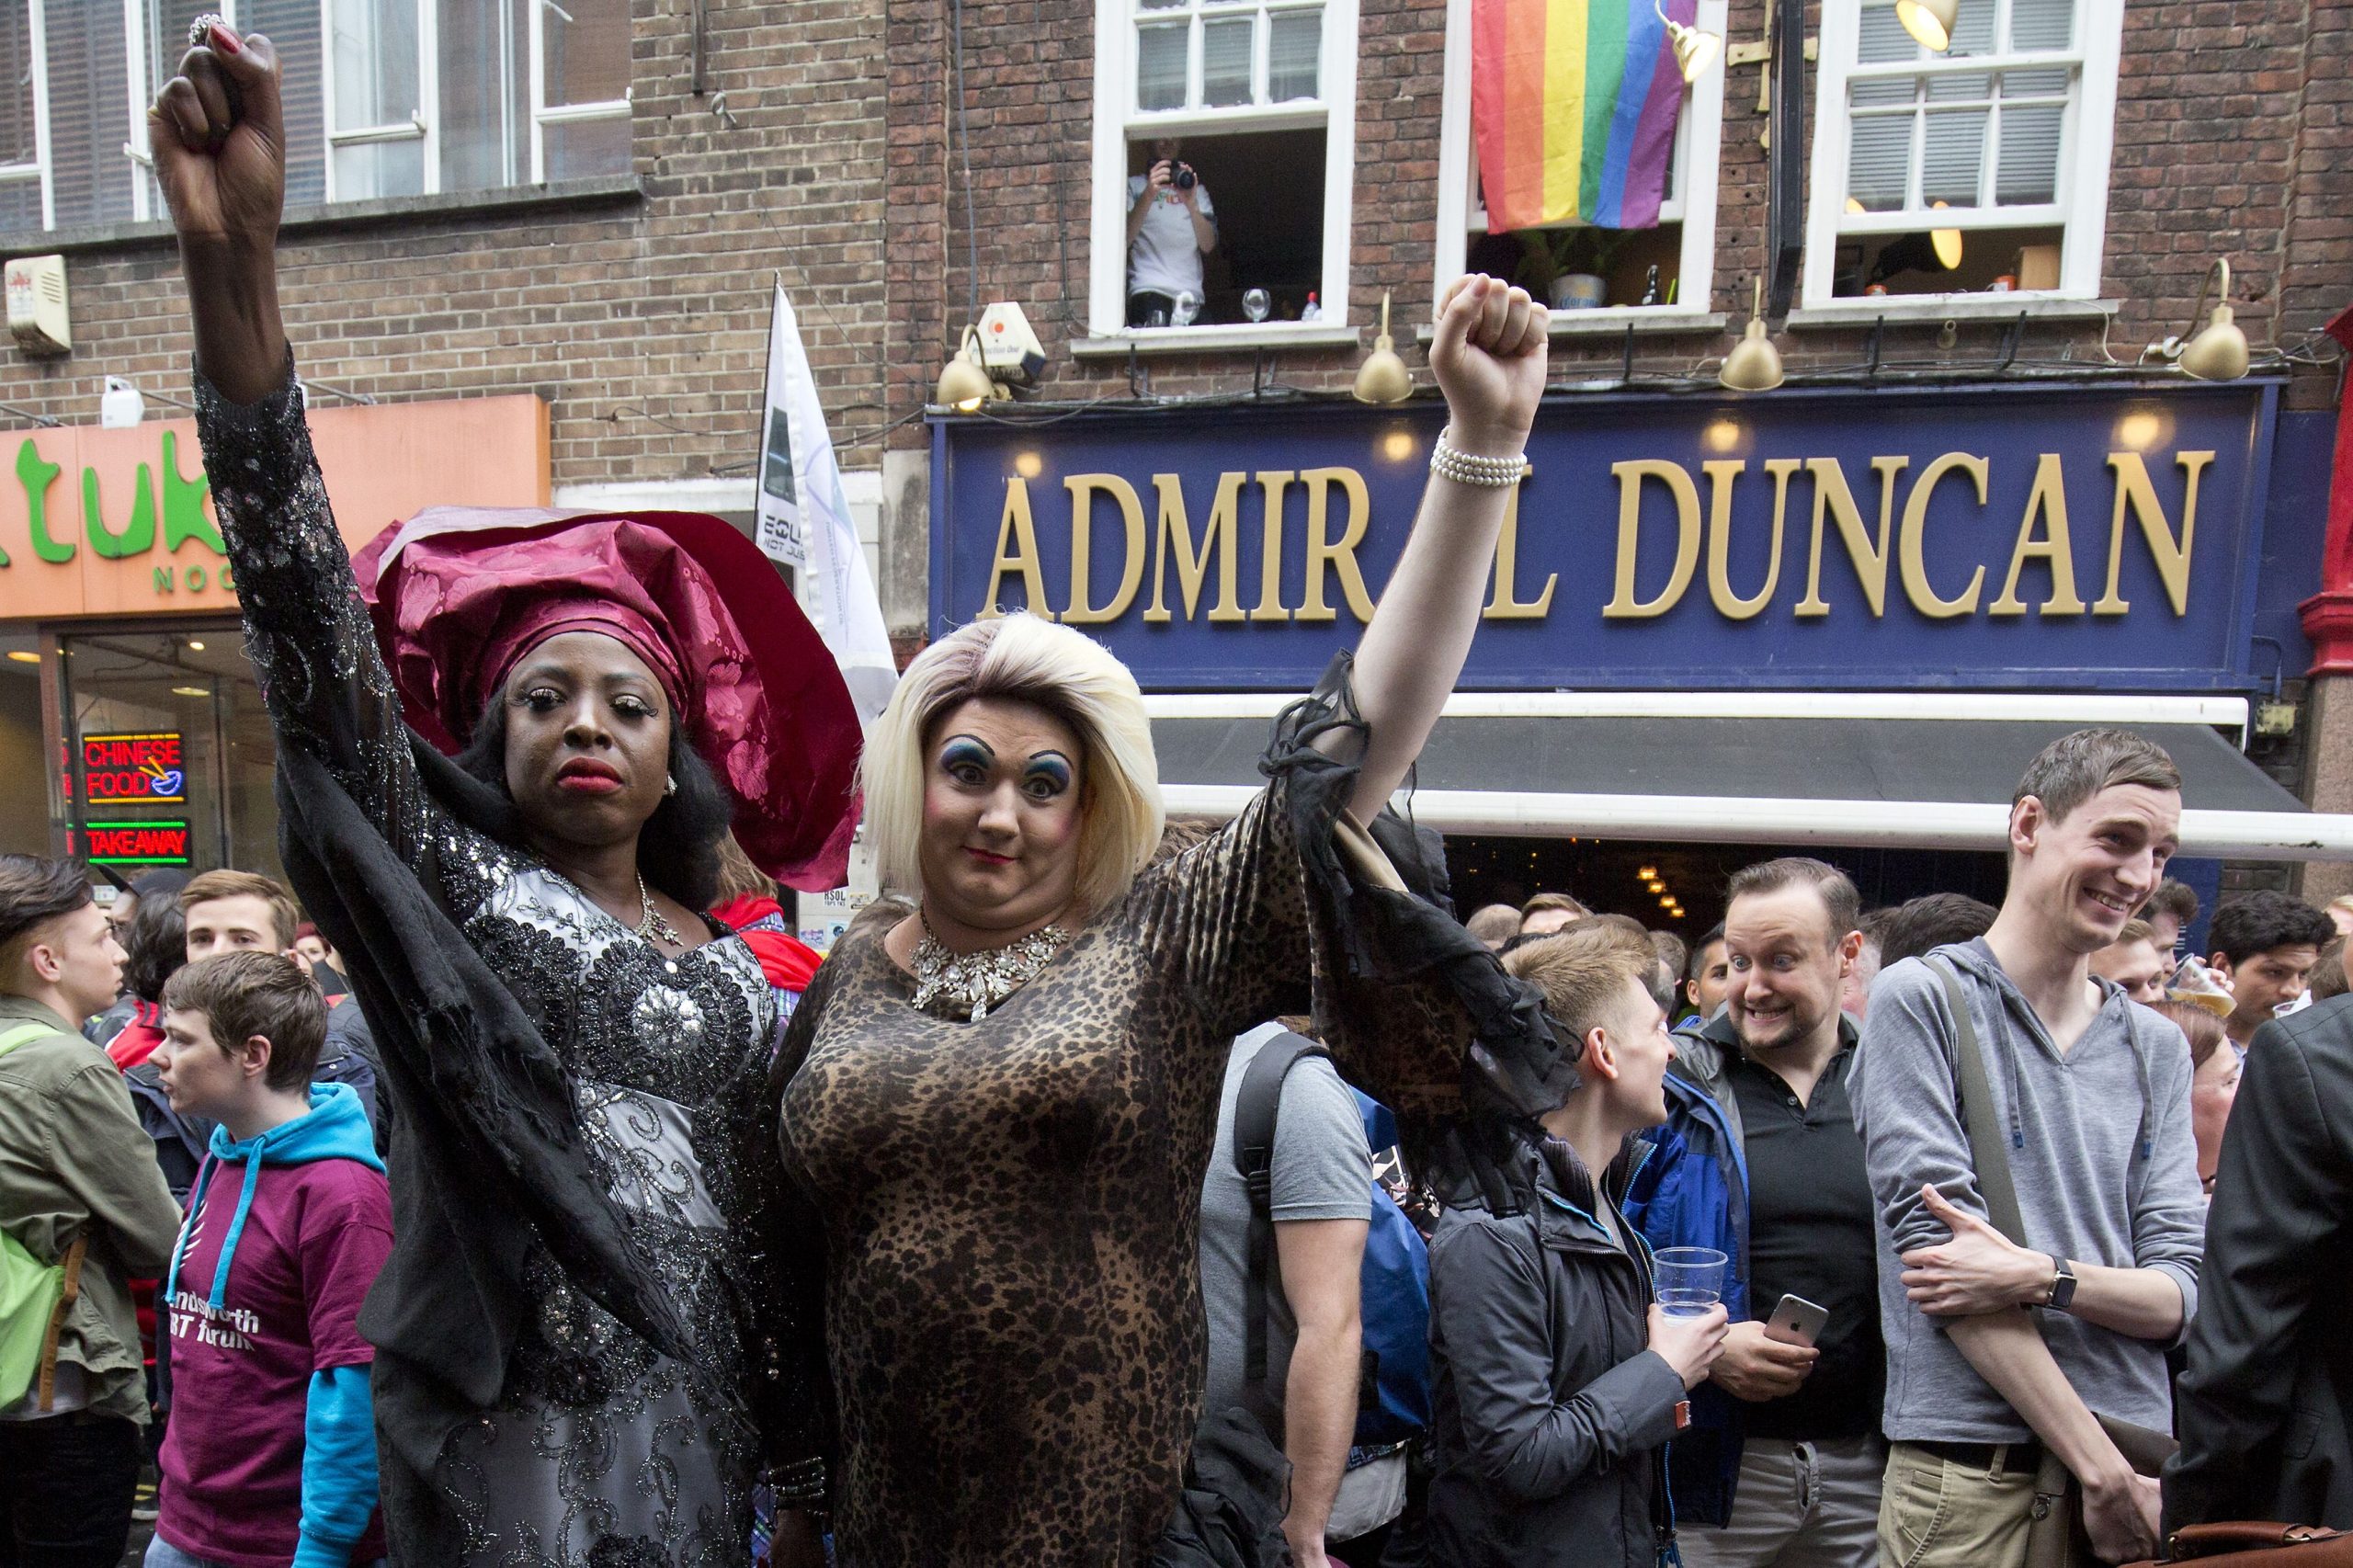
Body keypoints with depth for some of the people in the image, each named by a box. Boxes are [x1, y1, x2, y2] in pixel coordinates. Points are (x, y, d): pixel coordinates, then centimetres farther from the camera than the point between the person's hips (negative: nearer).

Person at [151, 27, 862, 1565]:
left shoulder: (739, 972, 6)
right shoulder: (446, 884, -4)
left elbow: (770, 1234, 10)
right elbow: (313, 632, -20)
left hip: (694, 1431, 4)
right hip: (504, 1443, -3)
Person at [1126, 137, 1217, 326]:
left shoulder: (1197, 190, 22)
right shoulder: (1134, 185, 14)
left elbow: (1208, 246, 7)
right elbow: (1124, 240, -3)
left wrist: (1192, 204, -9)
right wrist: (1148, 195, -14)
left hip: (1191, 292, 3)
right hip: (1148, 290, -3)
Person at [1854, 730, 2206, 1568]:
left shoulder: (2157, 1047, 9)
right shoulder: (1921, 998, -7)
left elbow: (2179, 1291, 4)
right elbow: (1935, 1241, -13)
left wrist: (2044, 1277, -17)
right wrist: (2102, 1471, -14)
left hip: (2133, 1462, 4)